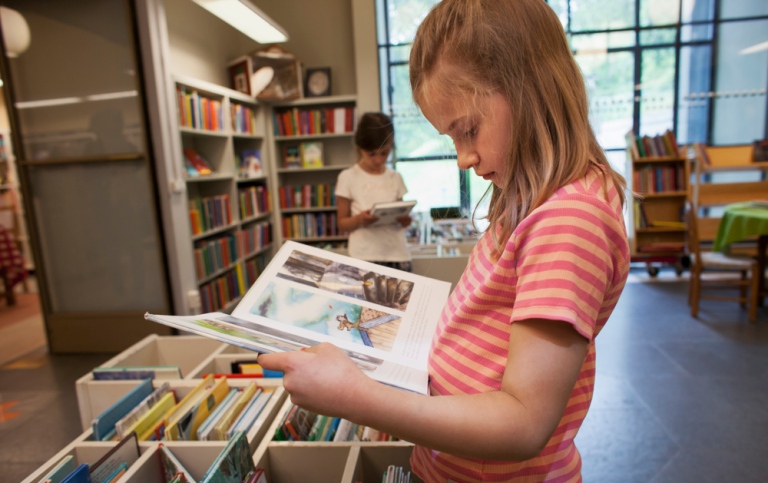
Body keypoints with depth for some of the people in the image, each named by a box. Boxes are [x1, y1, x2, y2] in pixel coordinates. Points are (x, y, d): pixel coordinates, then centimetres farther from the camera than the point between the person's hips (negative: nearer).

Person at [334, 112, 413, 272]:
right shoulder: (348, 177, 0)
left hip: (398, 255, 3)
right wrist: (359, 220, -17)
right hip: (364, 257, -2)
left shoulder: (395, 178, 9)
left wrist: (404, 219, -6)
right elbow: (342, 224, 3)